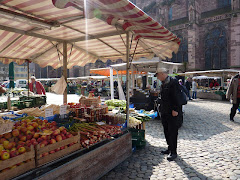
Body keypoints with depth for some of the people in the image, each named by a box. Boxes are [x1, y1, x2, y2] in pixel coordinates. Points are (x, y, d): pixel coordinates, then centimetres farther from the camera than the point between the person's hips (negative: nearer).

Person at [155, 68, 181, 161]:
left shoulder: (173, 81, -13)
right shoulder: (163, 83, 14)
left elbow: (176, 96, -19)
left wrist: (175, 109, -22)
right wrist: (161, 108, 18)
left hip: (172, 112, -9)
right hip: (164, 112, 9)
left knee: (172, 132, -1)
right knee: (166, 131, 16)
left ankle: (173, 152, 10)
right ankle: (170, 148, 30)